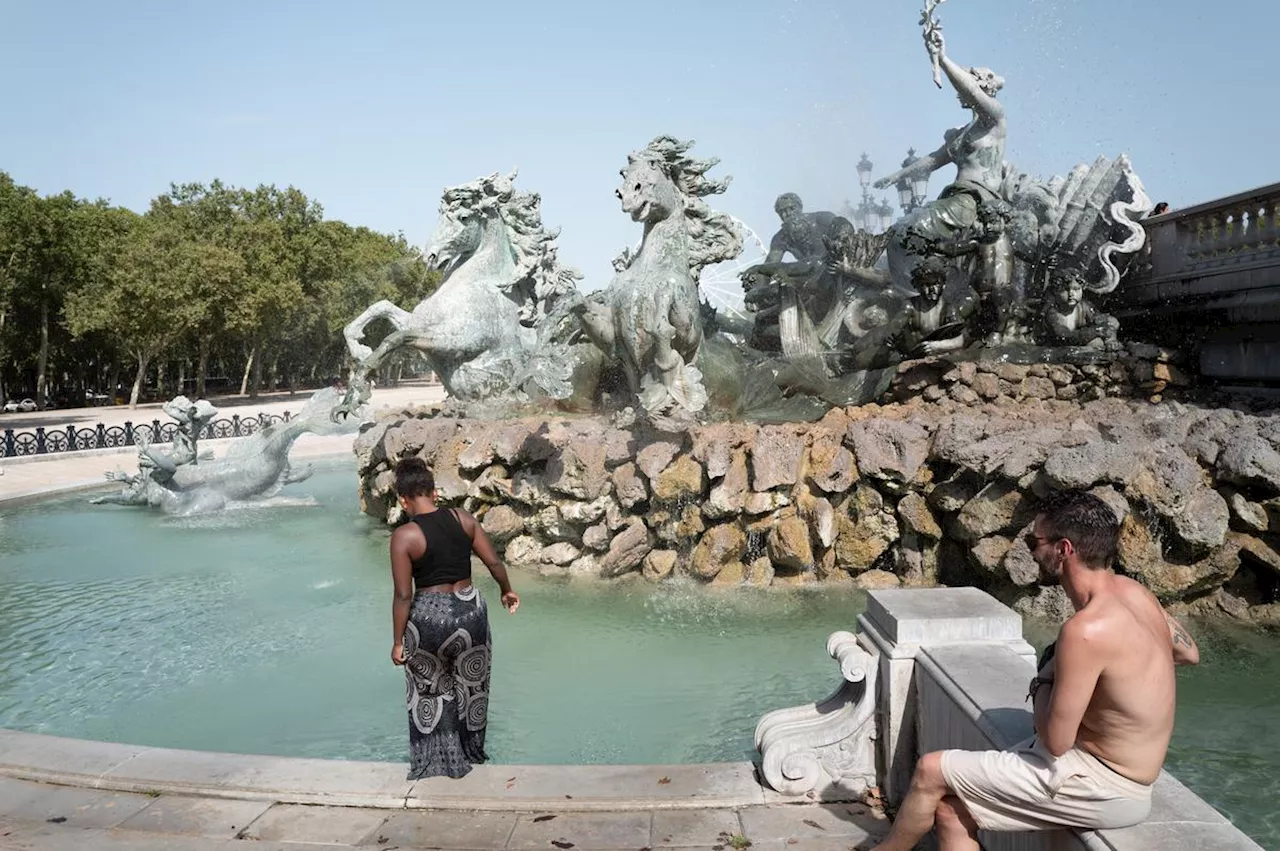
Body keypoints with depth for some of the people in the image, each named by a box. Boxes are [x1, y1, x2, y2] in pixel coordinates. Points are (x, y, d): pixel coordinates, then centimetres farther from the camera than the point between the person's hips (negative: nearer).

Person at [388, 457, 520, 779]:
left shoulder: (404, 535, -14)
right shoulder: (463, 518, -4)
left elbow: (404, 595, -14)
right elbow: (494, 562, 0)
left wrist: (398, 641, -4)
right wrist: (507, 591, 18)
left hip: (430, 618, -3)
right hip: (470, 609, 4)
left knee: (431, 693, 19)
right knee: (470, 687, 23)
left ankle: (436, 763, 31)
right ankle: (471, 753, 40)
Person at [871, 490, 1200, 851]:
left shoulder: (1087, 630, -28)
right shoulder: (1131, 590, 0)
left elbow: (1055, 741, -23)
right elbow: (1189, 653, 19)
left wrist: (1044, 683, -5)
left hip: (1104, 788, -9)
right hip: (1113, 765, 9)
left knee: (931, 771, -1)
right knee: (951, 808, 7)